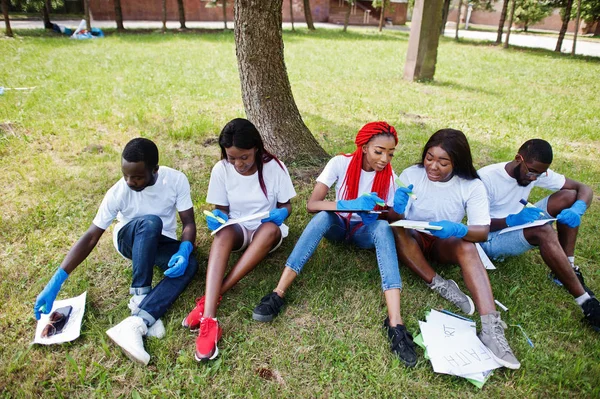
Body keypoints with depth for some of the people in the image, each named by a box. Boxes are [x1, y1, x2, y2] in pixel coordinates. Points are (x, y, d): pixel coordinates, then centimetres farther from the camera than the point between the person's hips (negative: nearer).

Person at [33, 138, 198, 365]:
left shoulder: (176, 180, -21)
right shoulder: (118, 192, -22)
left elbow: (188, 223, -18)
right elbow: (91, 237, -20)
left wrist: (184, 250, -39)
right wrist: (56, 281, -25)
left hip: (162, 242, 2)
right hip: (129, 239, -1)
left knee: (189, 264, -33)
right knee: (150, 222, -38)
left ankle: (135, 322, -43)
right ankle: (140, 296, -29)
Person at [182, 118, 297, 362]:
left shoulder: (275, 167, -12)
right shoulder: (221, 169, -9)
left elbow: (286, 205, -2)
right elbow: (222, 208, 2)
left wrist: (281, 214, -25)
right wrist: (218, 216, -22)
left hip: (266, 231, 0)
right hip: (237, 229, 1)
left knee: (270, 229, -38)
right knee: (223, 232, -36)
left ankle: (211, 298, -35)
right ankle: (208, 319, -49)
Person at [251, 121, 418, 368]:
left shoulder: (389, 176, -12)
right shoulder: (341, 163, -18)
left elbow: (390, 219, -9)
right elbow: (312, 204, -26)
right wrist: (349, 205, -40)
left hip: (365, 230, 1)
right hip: (338, 225, 0)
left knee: (383, 227, -34)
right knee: (323, 216, -35)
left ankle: (395, 323, -46)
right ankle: (278, 294, -39)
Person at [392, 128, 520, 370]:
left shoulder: (472, 186, -12)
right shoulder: (410, 175, -14)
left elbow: (483, 232, -18)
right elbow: (395, 220, -15)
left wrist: (457, 229, -40)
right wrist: (397, 209, -39)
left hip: (445, 244, 0)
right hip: (413, 240, 1)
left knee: (467, 246, -34)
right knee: (396, 230, -33)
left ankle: (491, 328, -41)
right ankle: (440, 285, -26)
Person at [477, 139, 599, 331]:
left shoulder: (537, 172, -5)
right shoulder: (486, 178, -22)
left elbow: (584, 189, -2)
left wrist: (577, 209, -25)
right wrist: (513, 220, -36)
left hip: (519, 227, 7)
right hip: (490, 239, -7)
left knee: (569, 196, -8)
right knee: (543, 231, -35)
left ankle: (567, 268, -6)